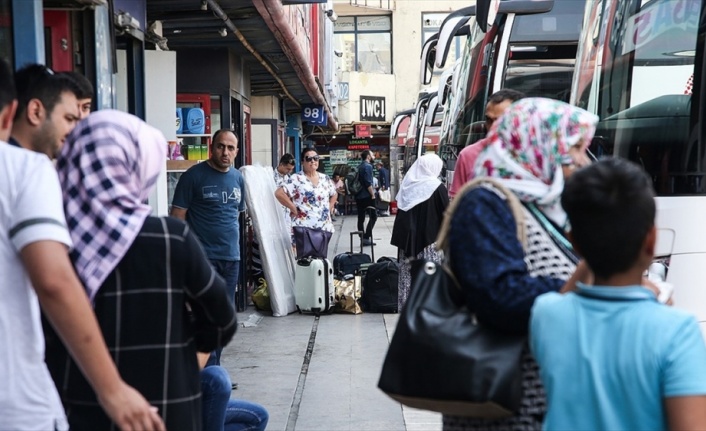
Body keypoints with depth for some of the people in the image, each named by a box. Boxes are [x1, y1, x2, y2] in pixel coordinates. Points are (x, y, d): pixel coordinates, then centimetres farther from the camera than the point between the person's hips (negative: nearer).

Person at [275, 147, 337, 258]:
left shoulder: (325, 178, 13)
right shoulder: (296, 178, -6)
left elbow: (333, 195, 30)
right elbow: (279, 193, -15)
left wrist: (330, 207, 13)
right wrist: (293, 208, -13)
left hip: (325, 227, 6)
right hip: (304, 227, -6)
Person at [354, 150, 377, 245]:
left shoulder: (360, 166, 16)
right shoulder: (368, 166, -10)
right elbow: (368, 183, -18)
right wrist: (373, 194, -14)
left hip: (359, 196, 9)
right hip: (367, 196, -9)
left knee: (361, 218, 7)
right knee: (373, 216, -3)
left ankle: (362, 238, 9)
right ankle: (366, 237, -9)